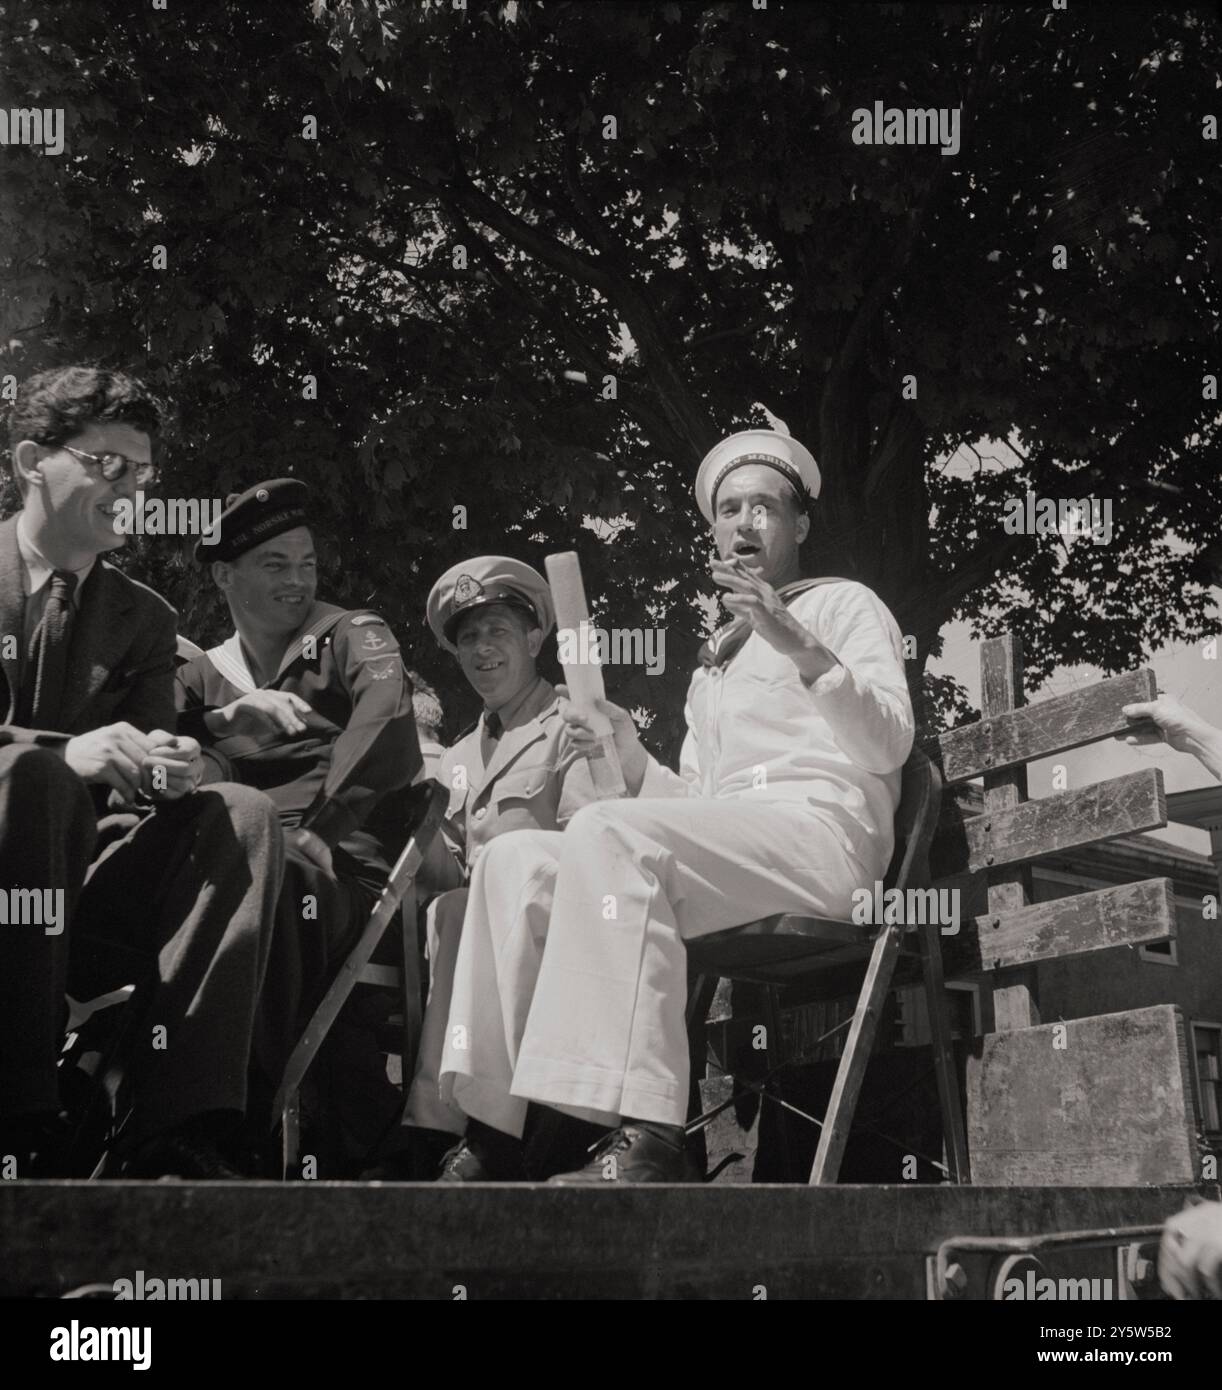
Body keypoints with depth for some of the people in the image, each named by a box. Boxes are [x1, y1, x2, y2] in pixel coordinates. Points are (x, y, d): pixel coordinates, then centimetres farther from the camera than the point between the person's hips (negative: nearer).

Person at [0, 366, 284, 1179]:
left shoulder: (144, 619, 17)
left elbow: (151, 764, 10)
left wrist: (166, 772, -16)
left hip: (77, 893, 4)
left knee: (243, 815, -18)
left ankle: (177, 1135, -29)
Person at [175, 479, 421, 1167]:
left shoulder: (353, 636, 14)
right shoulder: (203, 675, 27)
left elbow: (386, 725, -7)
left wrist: (314, 832, -19)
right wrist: (229, 716, -7)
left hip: (341, 870, -4)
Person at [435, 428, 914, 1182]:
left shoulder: (845, 605, 15)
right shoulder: (712, 665, 34)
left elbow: (889, 744, -3)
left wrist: (801, 648, -16)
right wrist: (630, 756, 8)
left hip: (820, 829, -7)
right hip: (720, 850, 7)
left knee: (610, 832, -33)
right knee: (514, 860, -13)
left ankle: (648, 1139, -41)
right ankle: (494, 1135, -20)